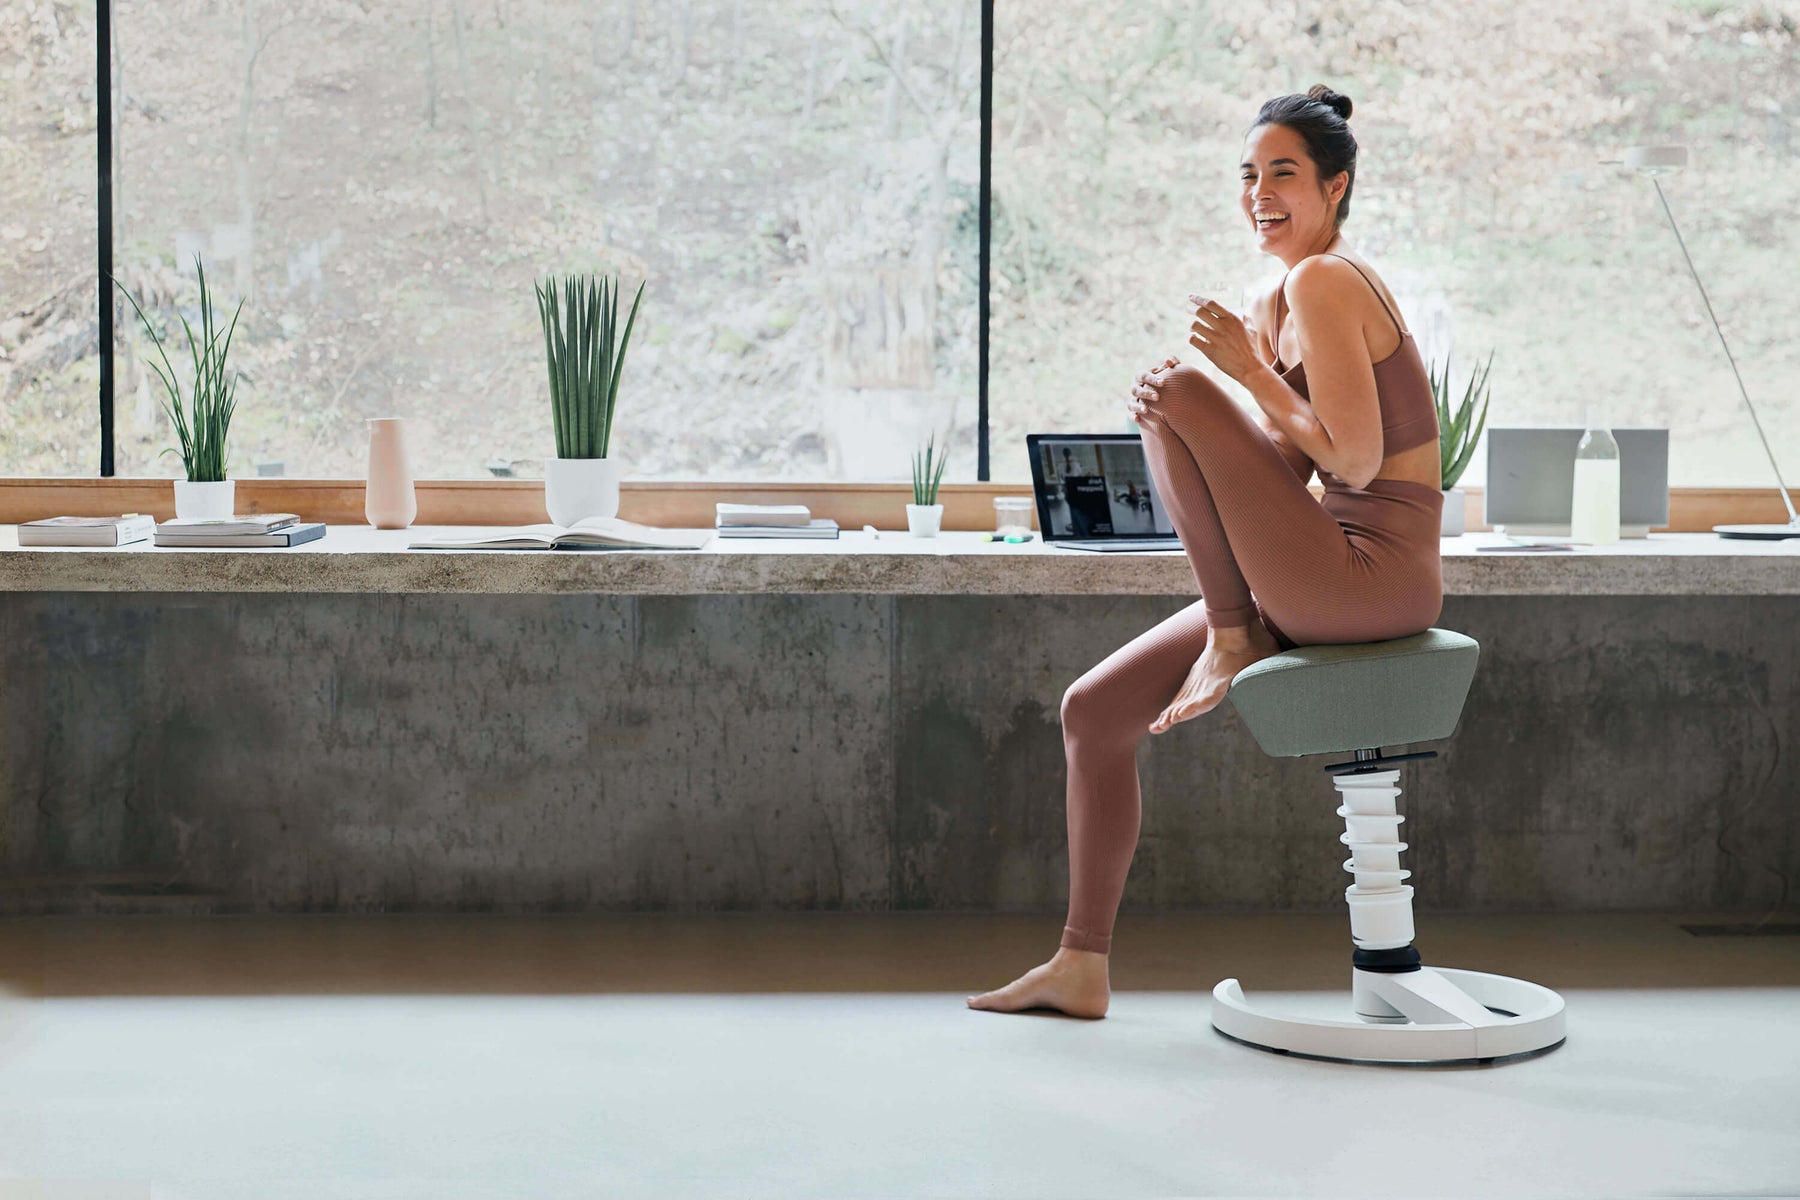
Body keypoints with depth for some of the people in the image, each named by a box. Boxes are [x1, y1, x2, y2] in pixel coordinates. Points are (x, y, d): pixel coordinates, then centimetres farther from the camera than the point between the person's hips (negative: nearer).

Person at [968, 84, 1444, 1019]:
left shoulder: (1324, 283, -12)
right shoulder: (1283, 300, 16)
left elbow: (1355, 463, -19)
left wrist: (1248, 371, -14)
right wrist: (1170, 417, -1)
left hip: (1375, 580, -9)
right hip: (1326, 585, 9)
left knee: (1182, 390, -18)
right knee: (1093, 711, 8)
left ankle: (1232, 643, -8)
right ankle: (1082, 969, 14)